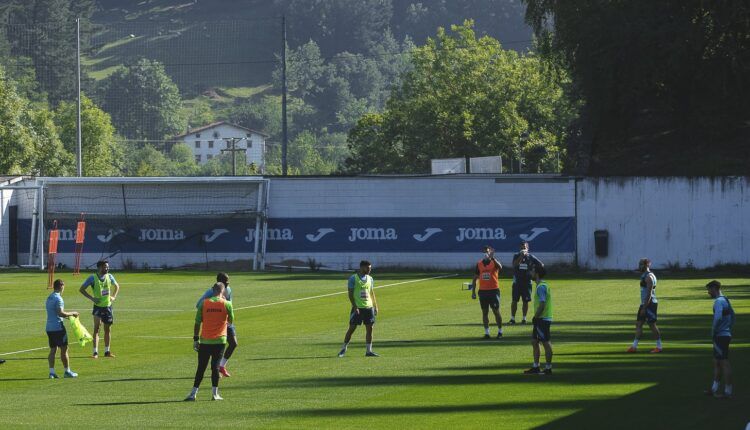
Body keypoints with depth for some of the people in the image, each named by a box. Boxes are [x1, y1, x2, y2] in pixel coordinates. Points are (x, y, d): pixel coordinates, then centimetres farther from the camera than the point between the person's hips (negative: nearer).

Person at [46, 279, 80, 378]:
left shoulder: (49, 298, 14)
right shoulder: (58, 298, -13)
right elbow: (61, 313, -22)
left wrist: (67, 315, 23)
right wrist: (72, 314, -9)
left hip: (49, 328, 8)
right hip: (58, 327, -8)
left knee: (53, 350, 8)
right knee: (64, 350, 0)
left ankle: (51, 372, 3)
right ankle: (67, 371, 6)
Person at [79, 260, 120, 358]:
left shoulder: (109, 277, 3)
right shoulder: (93, 278, -11)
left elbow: (116, 286, 21)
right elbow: (82, 289, -7)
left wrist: (114, 296, 5)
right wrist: (92, 298, -15)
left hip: (108, 306, 5)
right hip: (98, 306, -5)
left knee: (108, 329, 9)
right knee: (97, 328, -8)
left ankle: (107, 351, 18)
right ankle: (95, 352, -8)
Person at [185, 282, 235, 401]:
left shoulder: (204, 303, 0)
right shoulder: (227, 304, -3)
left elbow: (198, 322, 1)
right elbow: (231, 321, 10)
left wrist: (195, 339, 7)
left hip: (205, 341, 1)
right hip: (219, 341, -1)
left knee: (201, 368, 5)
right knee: (215, 366, 5)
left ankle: (193, 393, 2)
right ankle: (215, 393, 2)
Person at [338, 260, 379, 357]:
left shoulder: (370, 279, 11)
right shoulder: (353, 278, -5)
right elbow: (350, 294, -8)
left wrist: (375, 306, 10)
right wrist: (355, 307, -16)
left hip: (369, 307, 5)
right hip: (357, 308, -5)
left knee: (369, 328, 0)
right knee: (352, 328, -2)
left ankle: (369, 351, 5)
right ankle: (344, 348, 11)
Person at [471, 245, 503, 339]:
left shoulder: (494, 262, -3)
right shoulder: (479, 264, 8)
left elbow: (500, 267, -29)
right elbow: (475, 278, 12)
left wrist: (492, 258, -38)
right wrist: (473, 291, 6)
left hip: (494, 290, -4)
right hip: (483, 291, 4)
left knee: (496, 311, -2)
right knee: (485, 312, 6)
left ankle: (500, 331, 9)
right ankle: (486, 332, 11)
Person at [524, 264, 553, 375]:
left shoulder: (541, 287, -17)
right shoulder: (540, 285, 15)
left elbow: (542, 304, -23)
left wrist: (535, 317, -17)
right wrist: (536, 318, 17)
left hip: (543, 319, -10)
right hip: (540, 319, 10)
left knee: (546, 343, -4)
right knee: (534, 342, 14)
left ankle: (548, 368, 0)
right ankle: (536, 367, 18)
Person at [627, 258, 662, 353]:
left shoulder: (648, 277, -16)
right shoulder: (644, 276, 15)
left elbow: (649, 294, -21)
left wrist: (644, 308, -22)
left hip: (649, 304, -10)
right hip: (645, 304, 10)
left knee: (652, 325, -4)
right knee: (638, 324, 8)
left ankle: (659, 346, 3)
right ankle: (634, 346, 10)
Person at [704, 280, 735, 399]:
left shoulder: (719, 301, -16)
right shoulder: (726, 300, 14)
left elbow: (718, 318, -29)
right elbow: (732, 316, 23)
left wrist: (713, 331, -17)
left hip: (720, 336, -10)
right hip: (726, 334, 10)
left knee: (724, 363, -5)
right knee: (717, 362, 17)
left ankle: (728, 391, -2)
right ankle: (714, 389, 24)